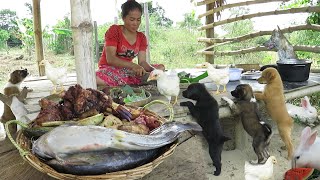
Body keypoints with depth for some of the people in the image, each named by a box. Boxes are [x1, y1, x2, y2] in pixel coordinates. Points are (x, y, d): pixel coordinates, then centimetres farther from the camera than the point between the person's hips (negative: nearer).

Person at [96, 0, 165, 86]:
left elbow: (142, 62, -3)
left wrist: (154, 70, -26)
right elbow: (110, 59, -19)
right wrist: (133, 65, -34)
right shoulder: (114, 30, -7)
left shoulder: (141, 37, 8)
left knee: (160, 68, -6)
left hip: (129, 71, 6)